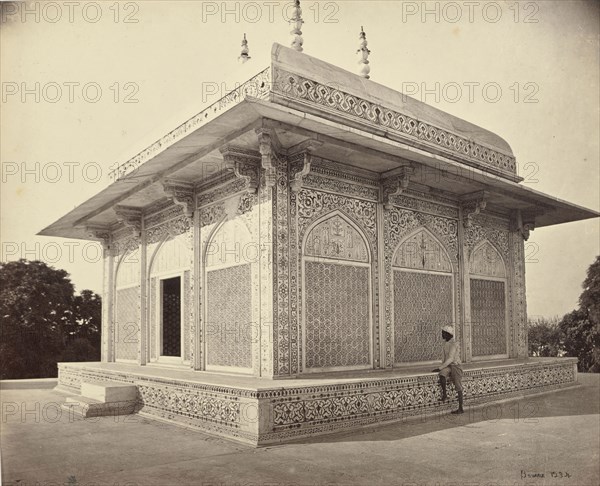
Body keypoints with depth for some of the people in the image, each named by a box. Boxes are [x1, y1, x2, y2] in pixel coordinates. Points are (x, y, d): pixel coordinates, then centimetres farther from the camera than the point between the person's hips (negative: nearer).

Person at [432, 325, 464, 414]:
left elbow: (450, 359, -23)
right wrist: (441, 367, 10)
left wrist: (439, 368, -25)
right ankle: (444, 394, -17)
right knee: (442, 375, -27)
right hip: (448, 366, 7)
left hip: (455, 366, -7)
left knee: (458, 388, -1)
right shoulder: (446, 343, 11)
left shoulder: (453, 344, -16)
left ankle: (460, 408, 5)